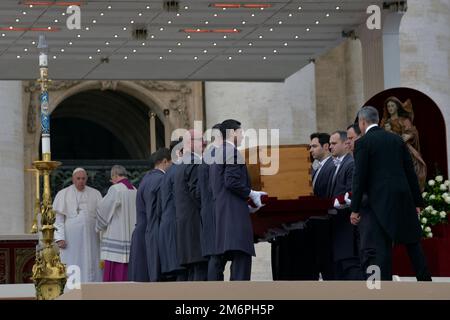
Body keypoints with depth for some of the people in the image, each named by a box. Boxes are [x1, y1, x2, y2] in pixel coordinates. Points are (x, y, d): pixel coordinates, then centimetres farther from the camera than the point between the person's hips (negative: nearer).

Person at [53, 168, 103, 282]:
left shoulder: (95, 194, 9)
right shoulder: (63, 194, 4)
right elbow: (58, 218, 1)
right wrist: (59, 238, -10)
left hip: (90, 238, 2)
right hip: (71, 239, -2)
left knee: (90, 268, 0)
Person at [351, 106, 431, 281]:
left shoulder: (362, 143, -3)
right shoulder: (397, 139, 13)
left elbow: (359, 177, -7)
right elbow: (410, 172, 12)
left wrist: (355, 209, -4)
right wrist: (417, 201, 15)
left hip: (381, 201, -5)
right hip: (404, 198, 5)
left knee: (383, 247, -3)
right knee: (412, 242, 12)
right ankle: (425, 281, 12)